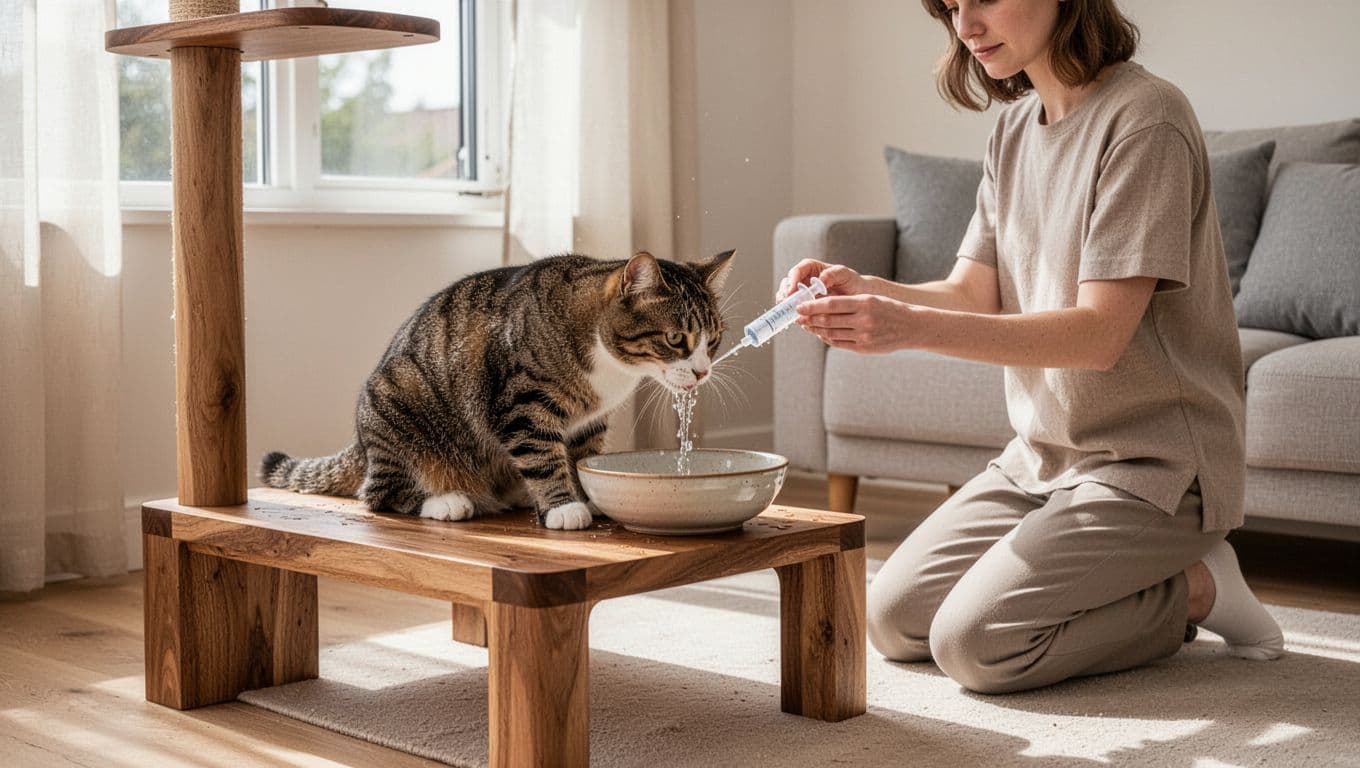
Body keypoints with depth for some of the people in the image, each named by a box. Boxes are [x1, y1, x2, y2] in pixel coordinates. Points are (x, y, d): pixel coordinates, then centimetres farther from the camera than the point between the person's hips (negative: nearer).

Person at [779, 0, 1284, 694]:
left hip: (1152, 461, -8)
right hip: (1042, 454, 8)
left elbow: (1100, 332, -24)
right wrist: (867, 292, -17)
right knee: (893, 620, 2)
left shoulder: (1145, 116, -18)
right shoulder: (1015, 126, 8)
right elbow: (974, 293, 4)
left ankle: (1194, 588, 2)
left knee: (975, 642, -19)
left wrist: (912, 327, -33)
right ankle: (1138, 584, 14)